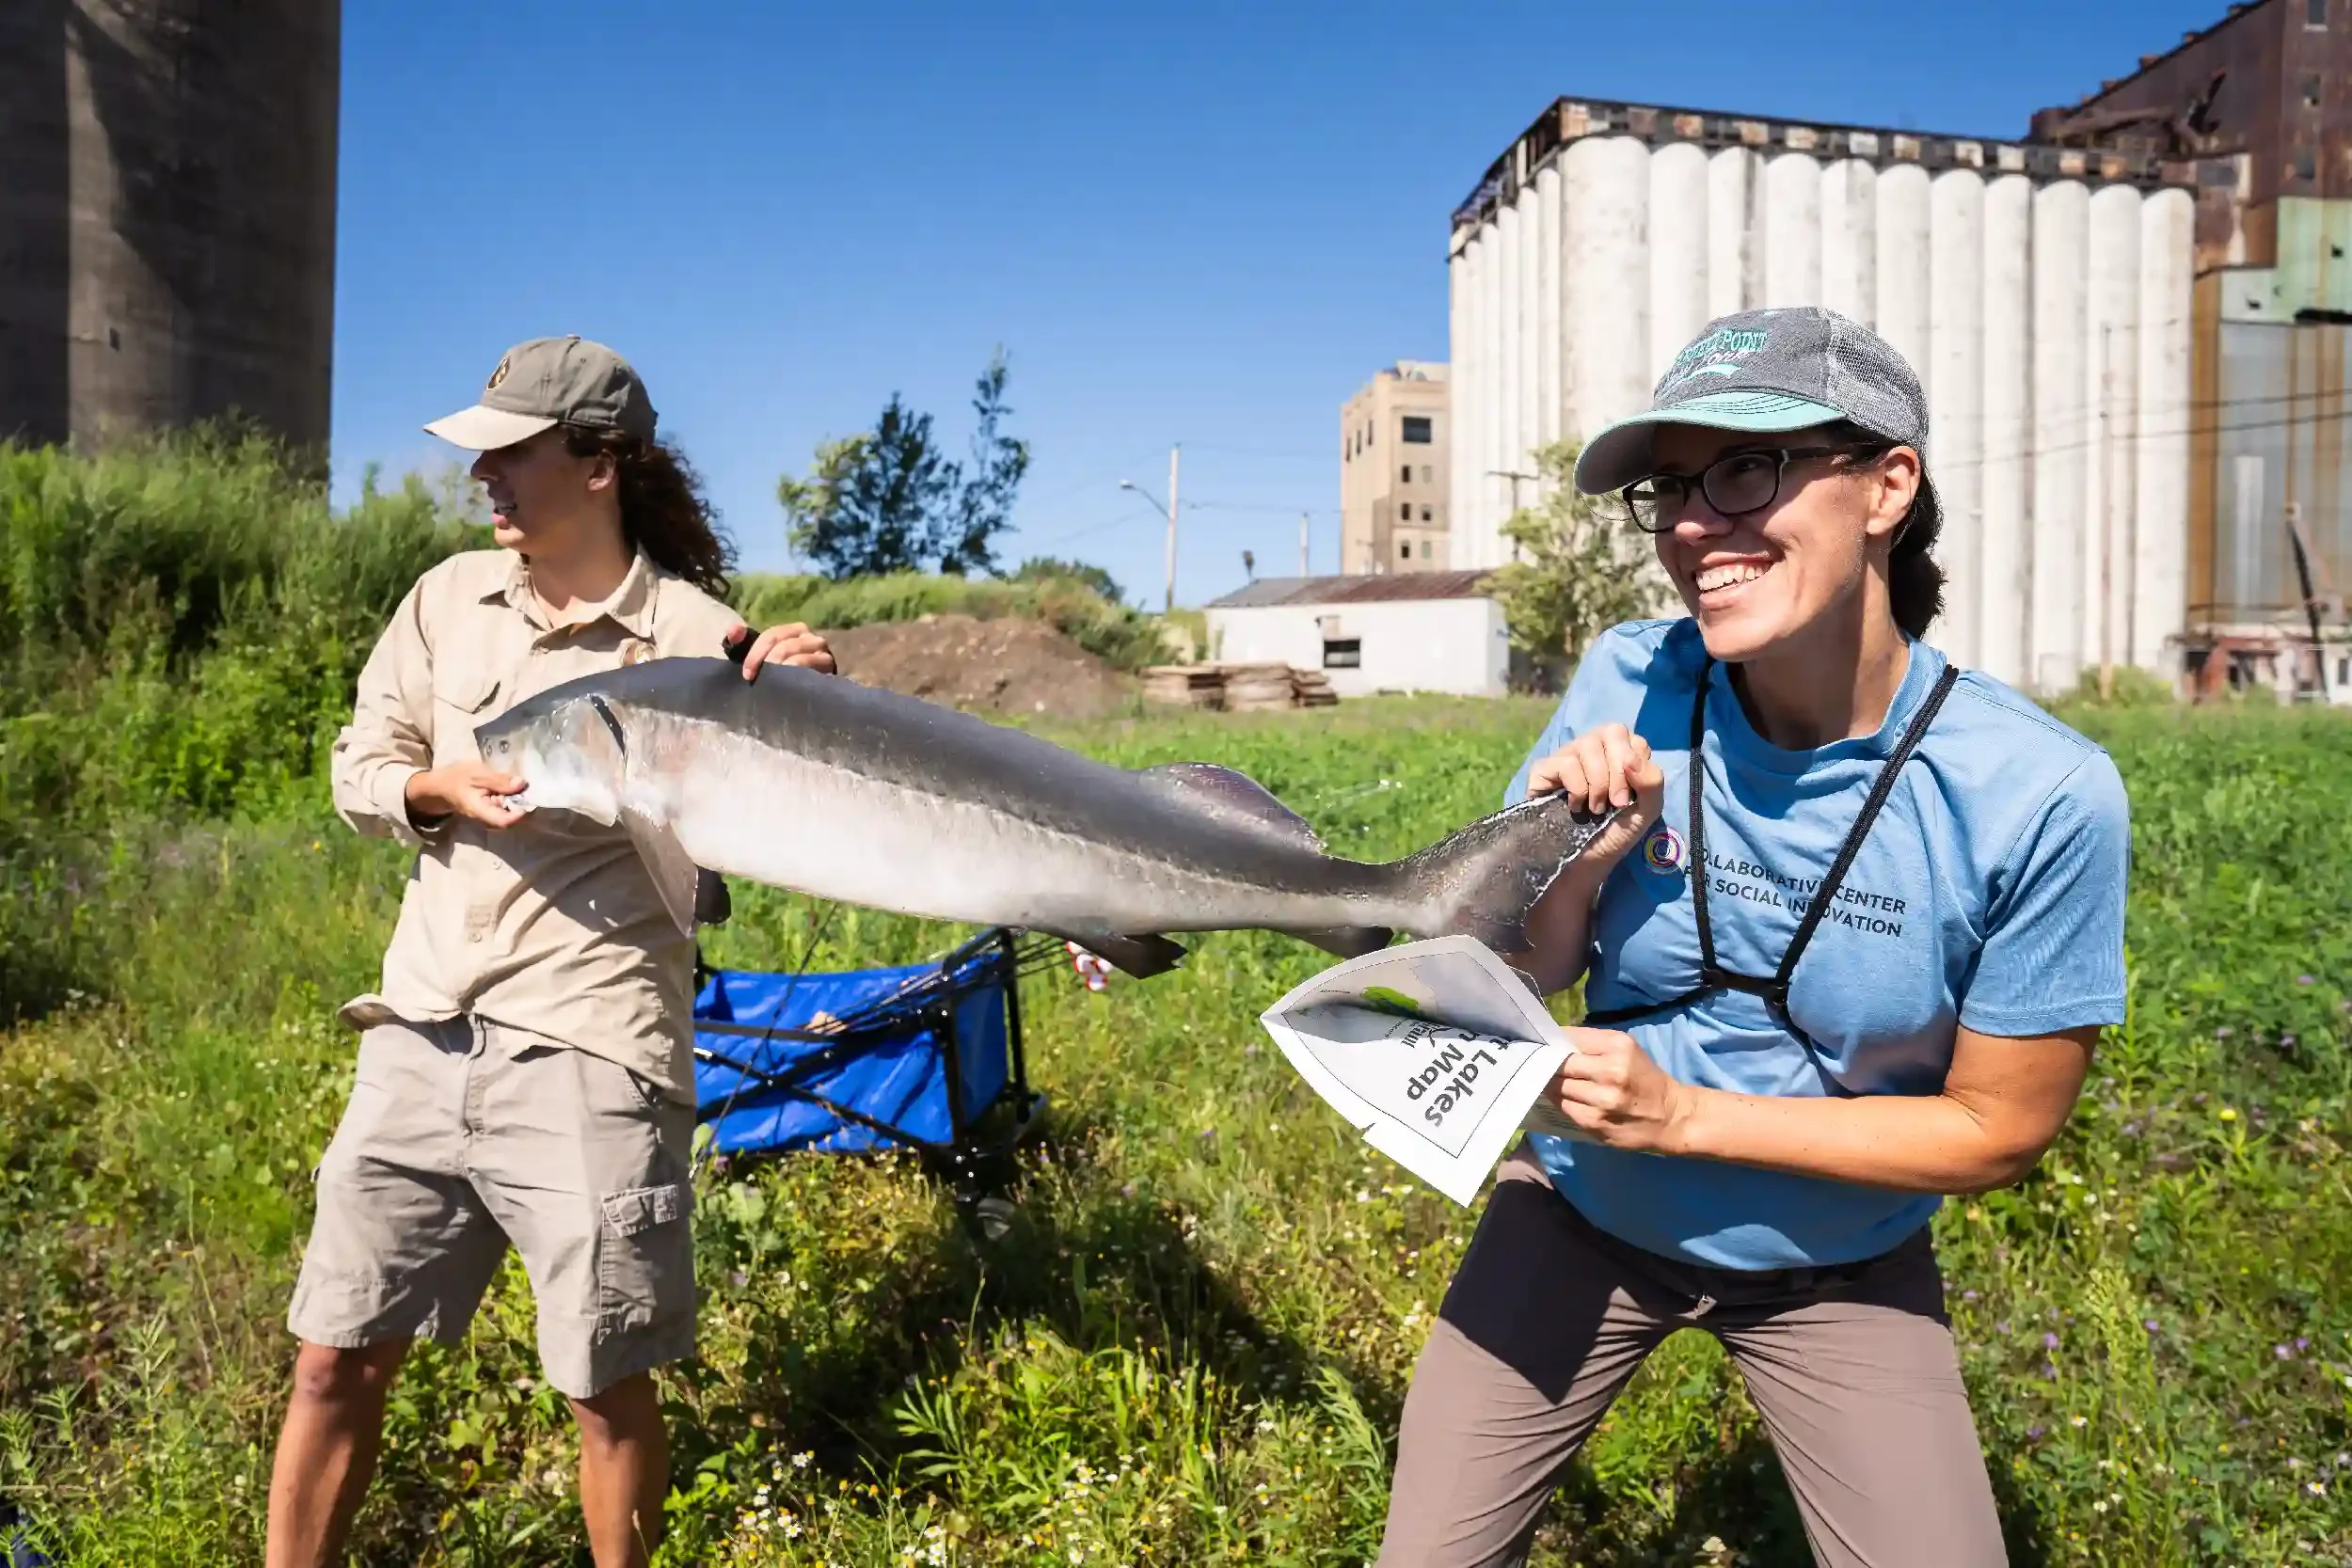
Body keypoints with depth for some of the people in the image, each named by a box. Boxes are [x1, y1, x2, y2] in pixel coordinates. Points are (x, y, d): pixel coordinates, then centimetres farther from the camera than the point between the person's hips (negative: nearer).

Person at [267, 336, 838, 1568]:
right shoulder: (449, 596, 8)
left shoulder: (697, 638, -7)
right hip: (422, 1032, 5)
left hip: (588, 1049, -4)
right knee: (334, 1359, 14)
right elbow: (355, 769, 15)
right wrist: (439, 790, -7)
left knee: (605, 1385, 7)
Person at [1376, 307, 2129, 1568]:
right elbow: (1516, 993, -7)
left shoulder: (2038, 794, -23)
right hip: (1582, 1212, 2)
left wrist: (1681, 1114, -23)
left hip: (1839, 1267, -1)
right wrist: (1571, 866, -29)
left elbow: (1998, 1128, -13)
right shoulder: (1629, 686, -16)